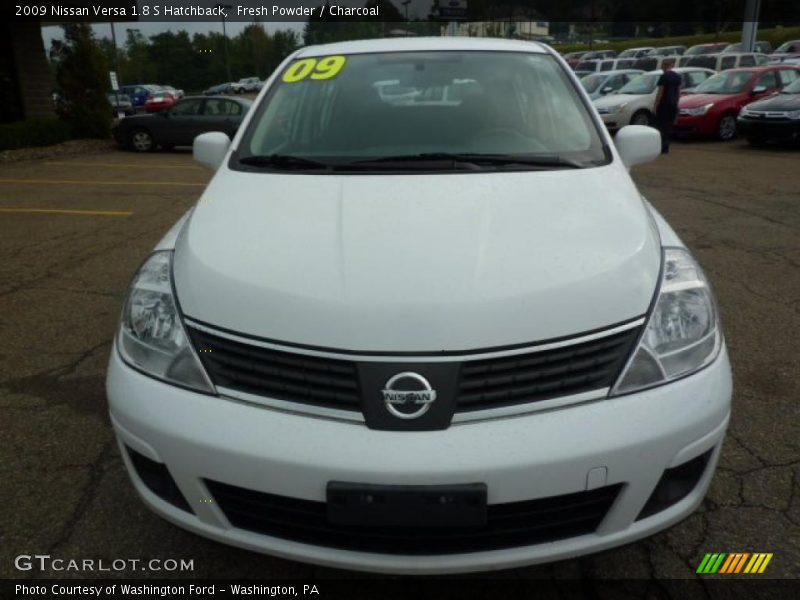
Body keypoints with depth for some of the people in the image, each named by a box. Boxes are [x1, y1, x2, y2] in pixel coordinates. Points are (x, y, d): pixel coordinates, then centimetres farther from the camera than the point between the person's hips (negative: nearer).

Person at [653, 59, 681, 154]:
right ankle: (666, 147, 11)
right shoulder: (678, 77, 11)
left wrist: (656, 104, -9)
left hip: (664, 104, -7)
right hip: (673, 104, 7)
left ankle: (663, 147, -10)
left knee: (662, 126, -4)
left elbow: (660, 92, -13)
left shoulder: (664, 76, -11)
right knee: (669, 126, 11)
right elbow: (678, 91, 14)